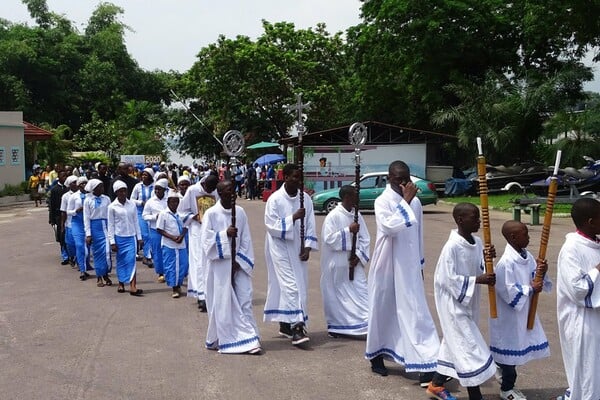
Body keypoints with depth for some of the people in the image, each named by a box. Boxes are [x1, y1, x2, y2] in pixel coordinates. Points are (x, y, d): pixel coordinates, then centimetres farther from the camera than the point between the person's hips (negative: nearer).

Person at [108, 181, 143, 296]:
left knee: (131, 260, -9)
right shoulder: (112, 207, -2)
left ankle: (133, 287, -17)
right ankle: (121, 284, 24)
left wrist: (139, 237, 6)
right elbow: (111, 225, -1)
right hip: (119, 237, -1)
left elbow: (136, 222, 8)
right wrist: (112, 242, -4)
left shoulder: (132, 204, 4)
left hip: (131, 237, 1)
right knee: (121, 261, 9)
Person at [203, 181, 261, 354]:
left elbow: (245, 239, 5)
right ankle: (220, 339, 16)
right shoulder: (211, 214, -5)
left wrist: (239, 260, -5)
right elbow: (207, 239, -8)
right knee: (222, 303, 2)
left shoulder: (240, 212, 6)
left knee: (244, 300, -1)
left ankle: (249, 339, 3)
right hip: (219, 265, -3)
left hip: (238, 264, 3)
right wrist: (225, 234, -19)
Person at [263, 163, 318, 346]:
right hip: (280, 249, -5)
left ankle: (285, 324, 23)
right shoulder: (275, 199, -10)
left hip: (298, 249, 5)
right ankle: (295, 326, -16)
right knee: (290, 286, -13)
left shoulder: (305, 198, 3)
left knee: (300, 286, 8)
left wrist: (307, 246, -6)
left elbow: (310, 225, 4)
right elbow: (271, 226, -13)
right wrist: (293, 218, -22)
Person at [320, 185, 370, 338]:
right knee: (337, 296, 7)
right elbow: (329, 239, -19)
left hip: (354, 264, 5)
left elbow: (365, 238, 6)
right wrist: (348, 230, -22)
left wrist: (359, 256, -7)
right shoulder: (333, 216, -12)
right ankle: (335, 326, 24)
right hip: (337, 265, -5)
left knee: (360, 294, -1)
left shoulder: (357, 215, 5)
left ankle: (366, 324, 1)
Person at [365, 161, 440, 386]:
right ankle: (376, 356, 29)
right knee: (383, 310, 9)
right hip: (387, 265, -4)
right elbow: (390, 227, -28)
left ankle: (426, 366, -3)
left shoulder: (415, 202, 7)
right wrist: (405, 201, -25)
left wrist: (421, 264, 18)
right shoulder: (383, 201, -10)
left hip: (409, 267, 4)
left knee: (415, 313, -1)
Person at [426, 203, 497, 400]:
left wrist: (487, 259, -14)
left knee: (455, 343, 18)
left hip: (468, 302, 9)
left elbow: (479, 270, 5)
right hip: (453, 302, -9)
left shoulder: (477, 242, 1)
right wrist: (478, 280, -25)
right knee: (469, 346, -6)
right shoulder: (452, 247, -23)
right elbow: (449, 279, -23)